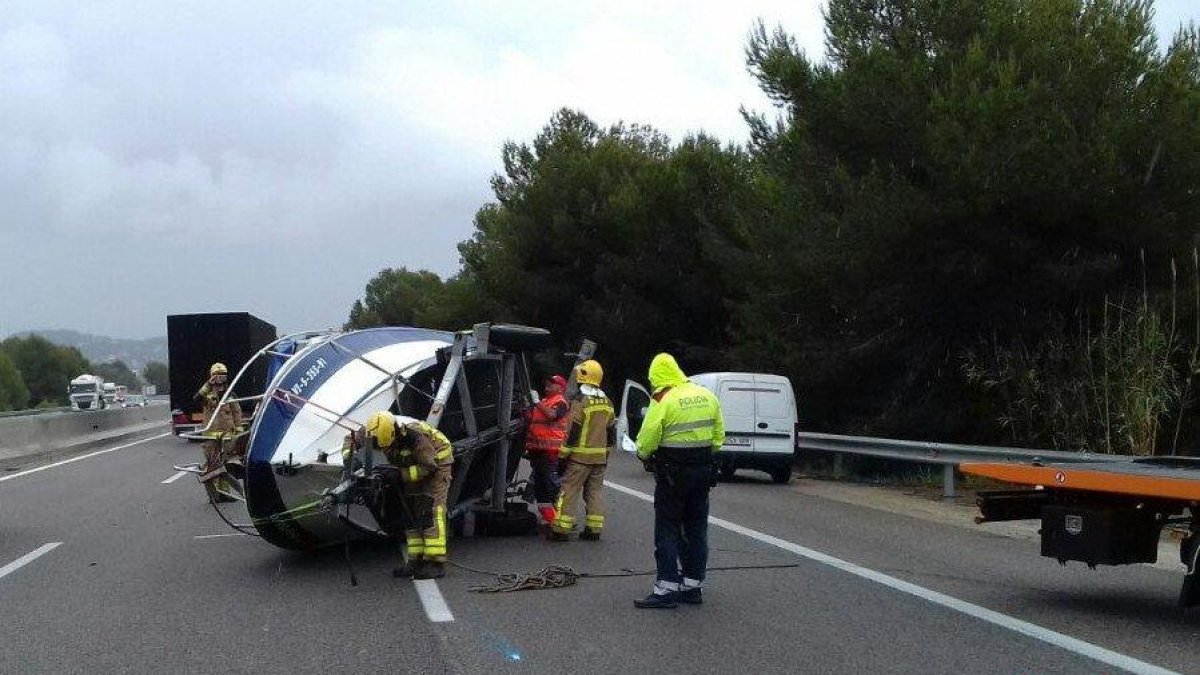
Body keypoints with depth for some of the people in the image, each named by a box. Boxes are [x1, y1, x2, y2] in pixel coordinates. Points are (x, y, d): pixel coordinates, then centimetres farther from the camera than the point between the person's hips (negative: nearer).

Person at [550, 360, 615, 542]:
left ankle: (561, 528, -4)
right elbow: (611, 432, 17)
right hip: (600, 457, 6)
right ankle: (594, 529, 10)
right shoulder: (607, 403, 11)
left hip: (580, 456, -6)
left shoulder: (580, 401, -13)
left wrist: (563, 455, -10)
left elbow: (572, 431, -15)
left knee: (569, 491, -2)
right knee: (595, 491, 11)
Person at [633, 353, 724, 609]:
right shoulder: (707, 396, 6)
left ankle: (667, 588, -4)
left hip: (672, 472, -6)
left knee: (667, 530, -1)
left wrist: (644, 455, 6)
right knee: (696, 528, 13)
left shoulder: (663, 401, -14)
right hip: (703, 470, 6)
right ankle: (693, 585, 18)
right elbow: (718, 436, 10)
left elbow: (647, 441, -13)